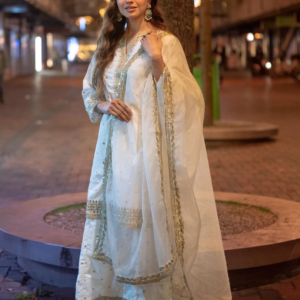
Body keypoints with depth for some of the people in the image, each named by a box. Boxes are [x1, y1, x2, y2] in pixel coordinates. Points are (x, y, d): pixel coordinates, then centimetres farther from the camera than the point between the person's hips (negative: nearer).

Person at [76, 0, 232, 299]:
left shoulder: (165, 42, -3)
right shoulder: (110, 44, 13)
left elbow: (178, 98, -9)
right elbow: (89, 90, 20)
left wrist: (157, 59, -20)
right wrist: (104, 105, -1)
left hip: (146, 147, -5)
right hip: (113, 148, 6)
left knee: (147, 222, -5)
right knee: (112, 221, 9)